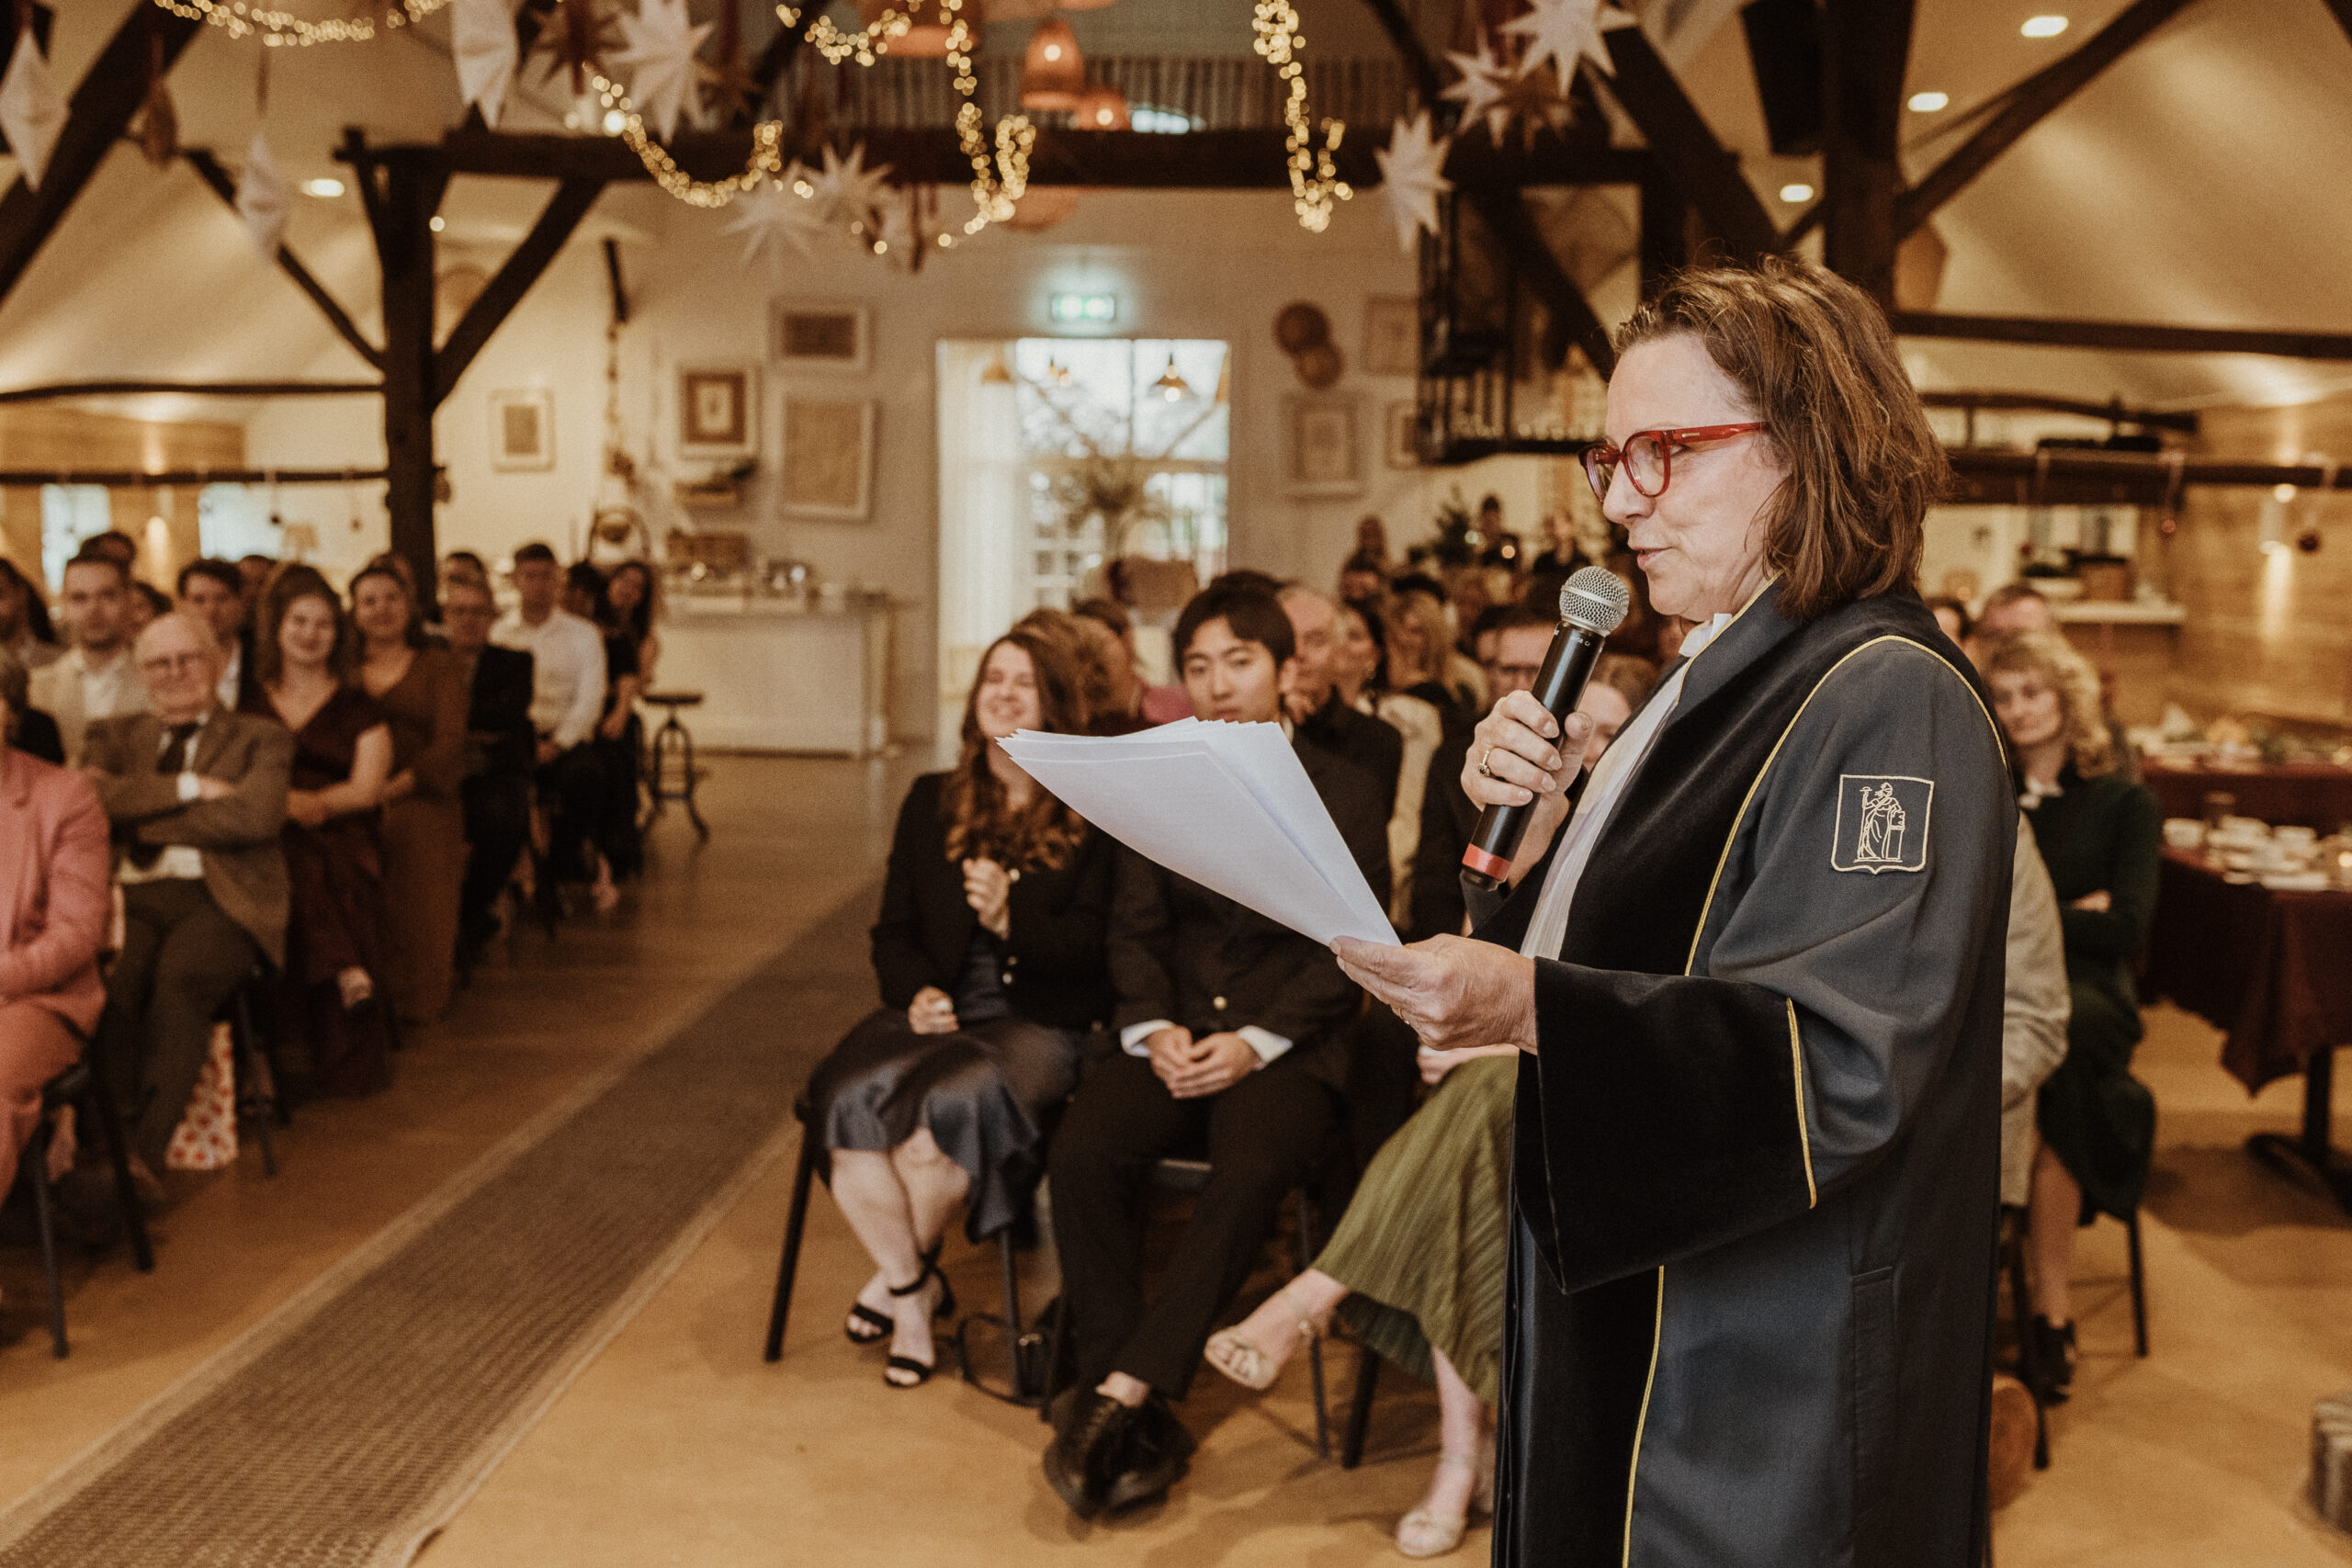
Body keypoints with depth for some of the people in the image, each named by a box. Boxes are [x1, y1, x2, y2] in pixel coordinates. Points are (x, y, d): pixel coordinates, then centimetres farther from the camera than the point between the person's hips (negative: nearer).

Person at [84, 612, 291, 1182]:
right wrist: (188, 788, -3)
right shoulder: (117, 736, 27)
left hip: (220, 899, -2)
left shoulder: (260, 738, 17)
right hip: (131, 897, 2)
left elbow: (257, 815, -4)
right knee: (108, 984, -32)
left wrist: (138, 814, 0)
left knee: (180, 981, -35)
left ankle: (144, 1156, -39)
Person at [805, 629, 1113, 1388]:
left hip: (1038, 1021, -4)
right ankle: (917, 1293, -8)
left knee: (949, 1104, -34)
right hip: (935, 1009, 4)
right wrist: (917, 991, -4)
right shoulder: (931, 801, 18)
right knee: (850, 1097, -28)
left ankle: (902, 1273, -2)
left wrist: (1011, 919, -20)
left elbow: (1094, 944, -2)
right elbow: (893, 930, 17)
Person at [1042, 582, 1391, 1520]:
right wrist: (1154, 1028, -9)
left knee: (1249, 1171, -35)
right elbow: (1134, 929, 11)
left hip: (1288, 1047, -3)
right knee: (1082, 1152, -26)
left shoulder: (1345, 798, 5)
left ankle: (1122, 1394, -30)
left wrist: (1254, 1042, -14)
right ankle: (1138, 1429, -21)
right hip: (1175, 1034, 3)